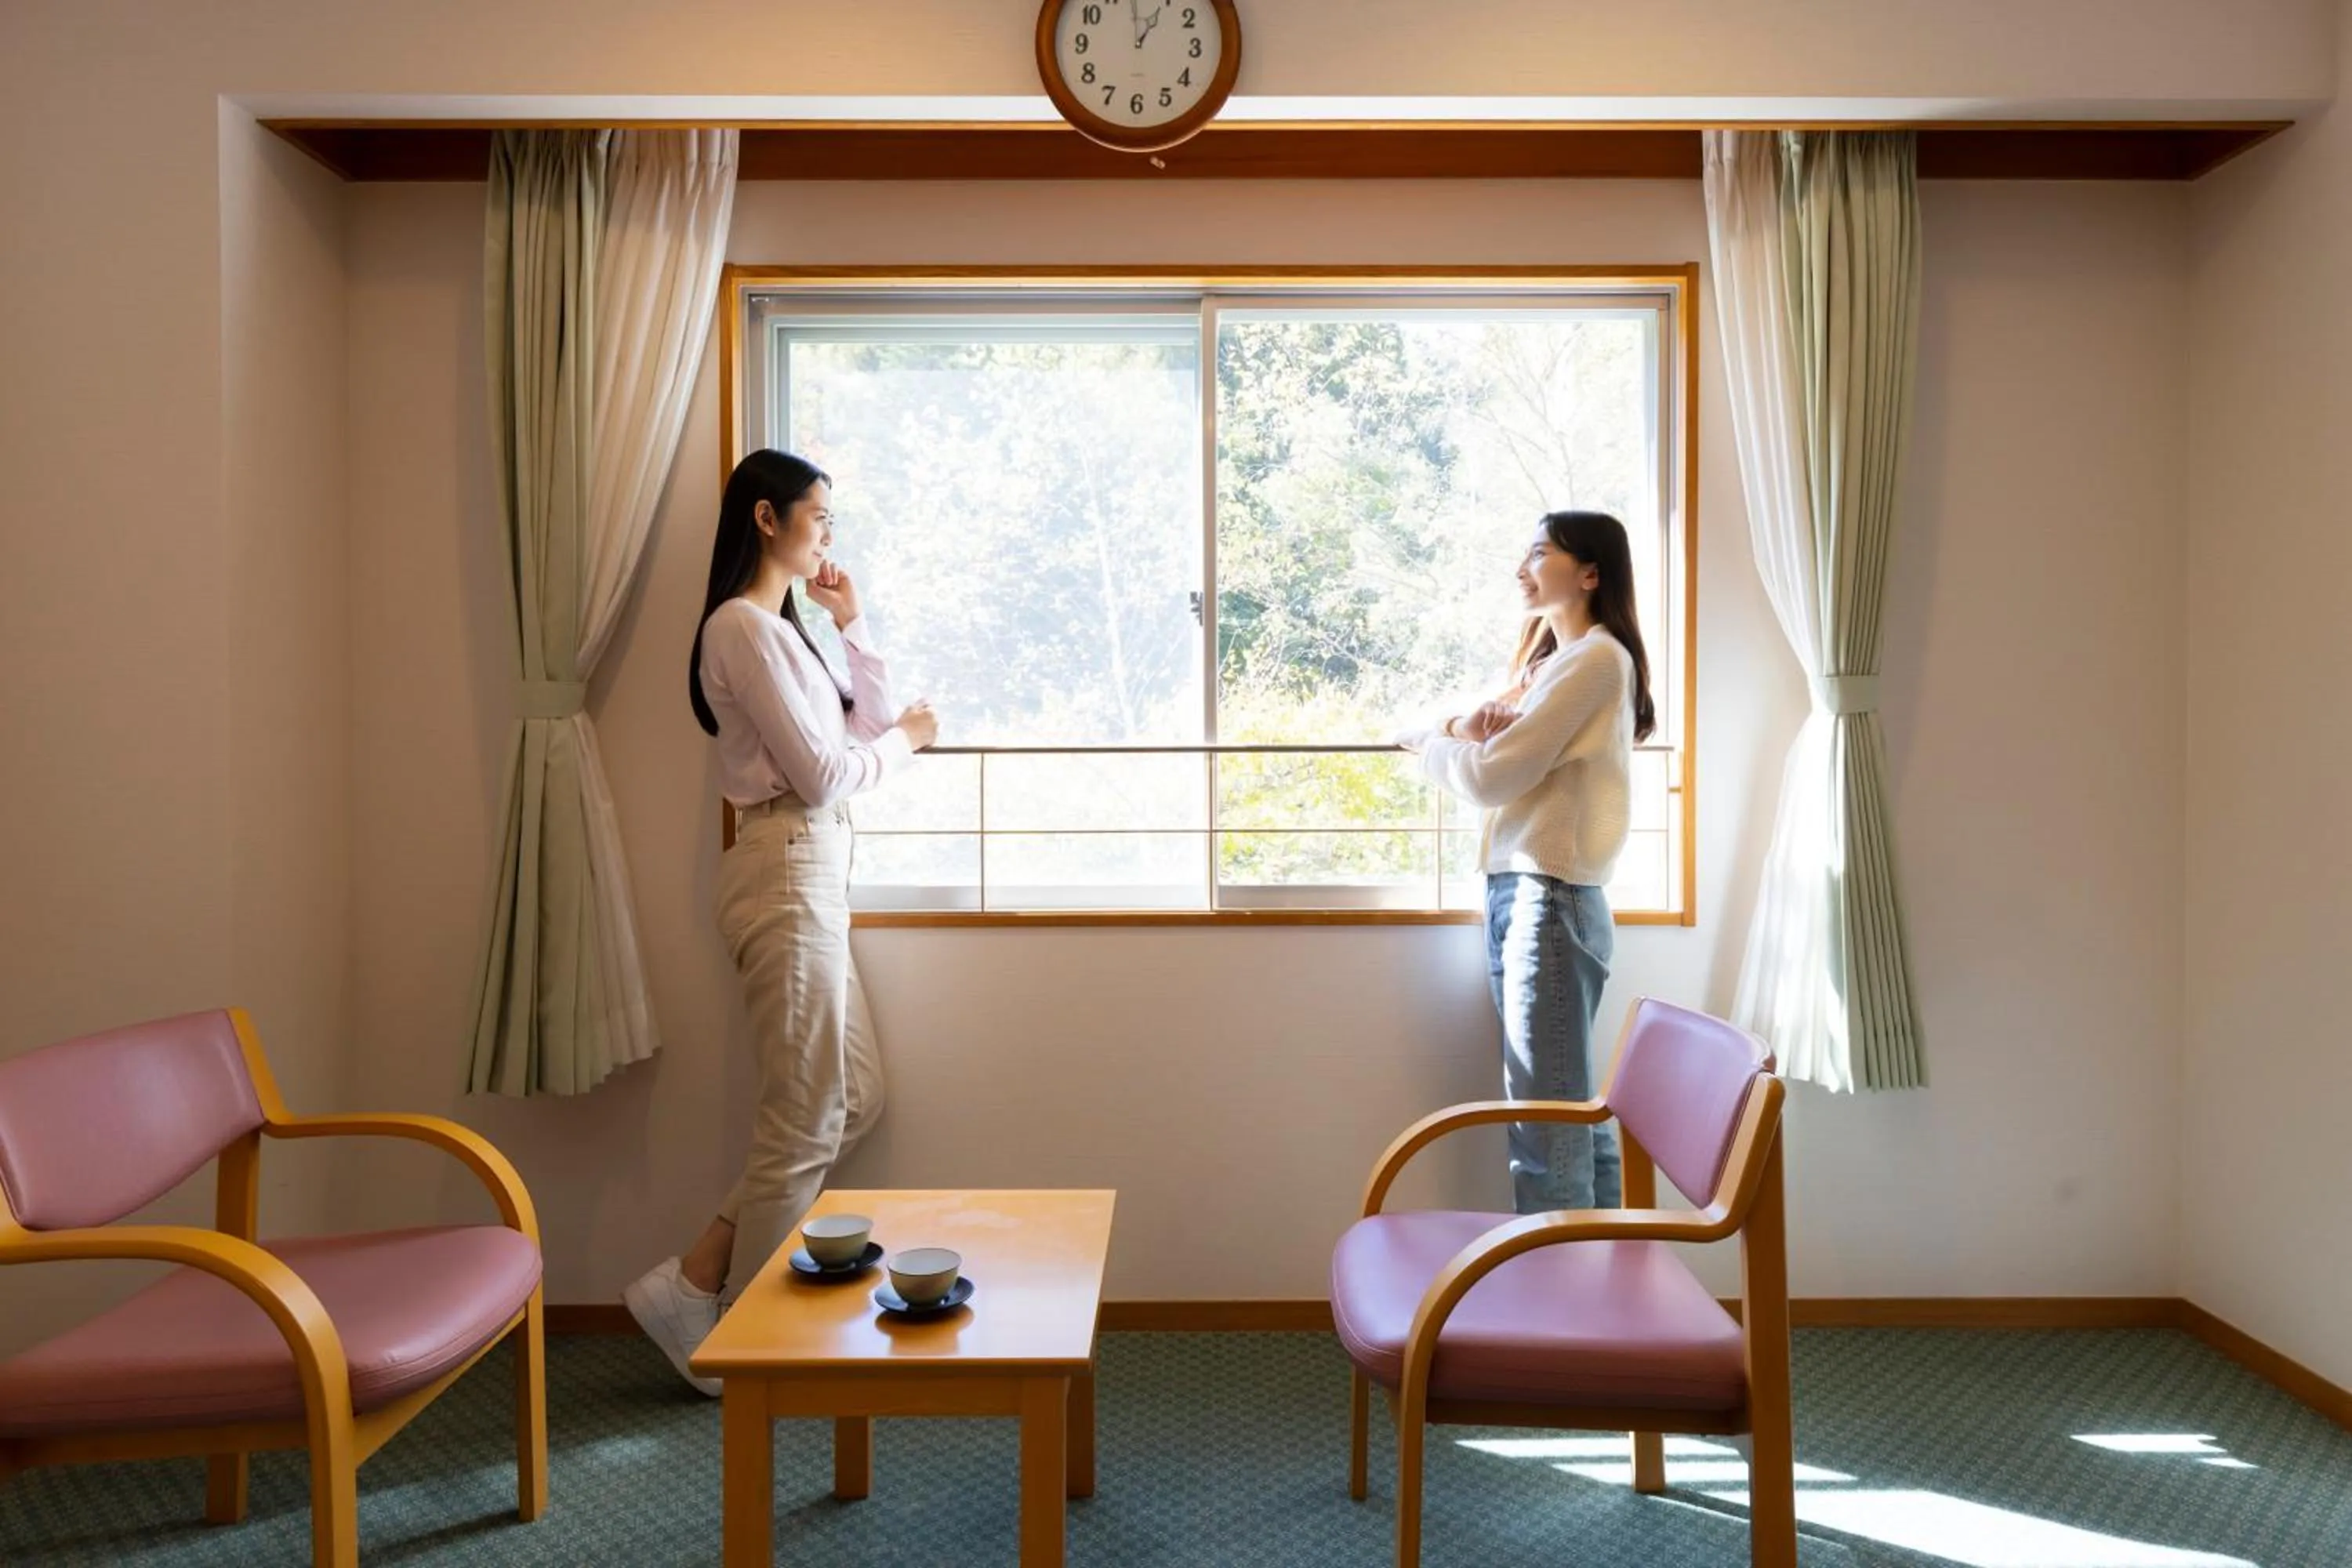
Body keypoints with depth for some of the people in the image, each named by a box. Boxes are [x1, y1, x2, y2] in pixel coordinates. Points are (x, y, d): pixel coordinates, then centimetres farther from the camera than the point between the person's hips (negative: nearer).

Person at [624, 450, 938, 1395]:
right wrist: (904, 738, 0)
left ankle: (694, 1281, 16)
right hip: (786, 874, -10)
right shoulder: (743, 625, -11)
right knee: (805, 1120, -2)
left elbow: (869, 728, 17)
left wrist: (852, 624, 12)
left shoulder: (781, 627, 19)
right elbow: (821, 774, -17)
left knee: (855, 1098, 12)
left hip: (812, 873, 10)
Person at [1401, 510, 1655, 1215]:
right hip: (1514, 891, 10)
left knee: (1546, 1123, -8)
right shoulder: (1546, 661, 22)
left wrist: (1434, 741, 3)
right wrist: (1463, 724, -6)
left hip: (1552, 898, -10)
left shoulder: (1596, 657, -9)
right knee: (1575, 1116, 13)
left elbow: (1494, 774, -16)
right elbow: (1488, 754, 17)